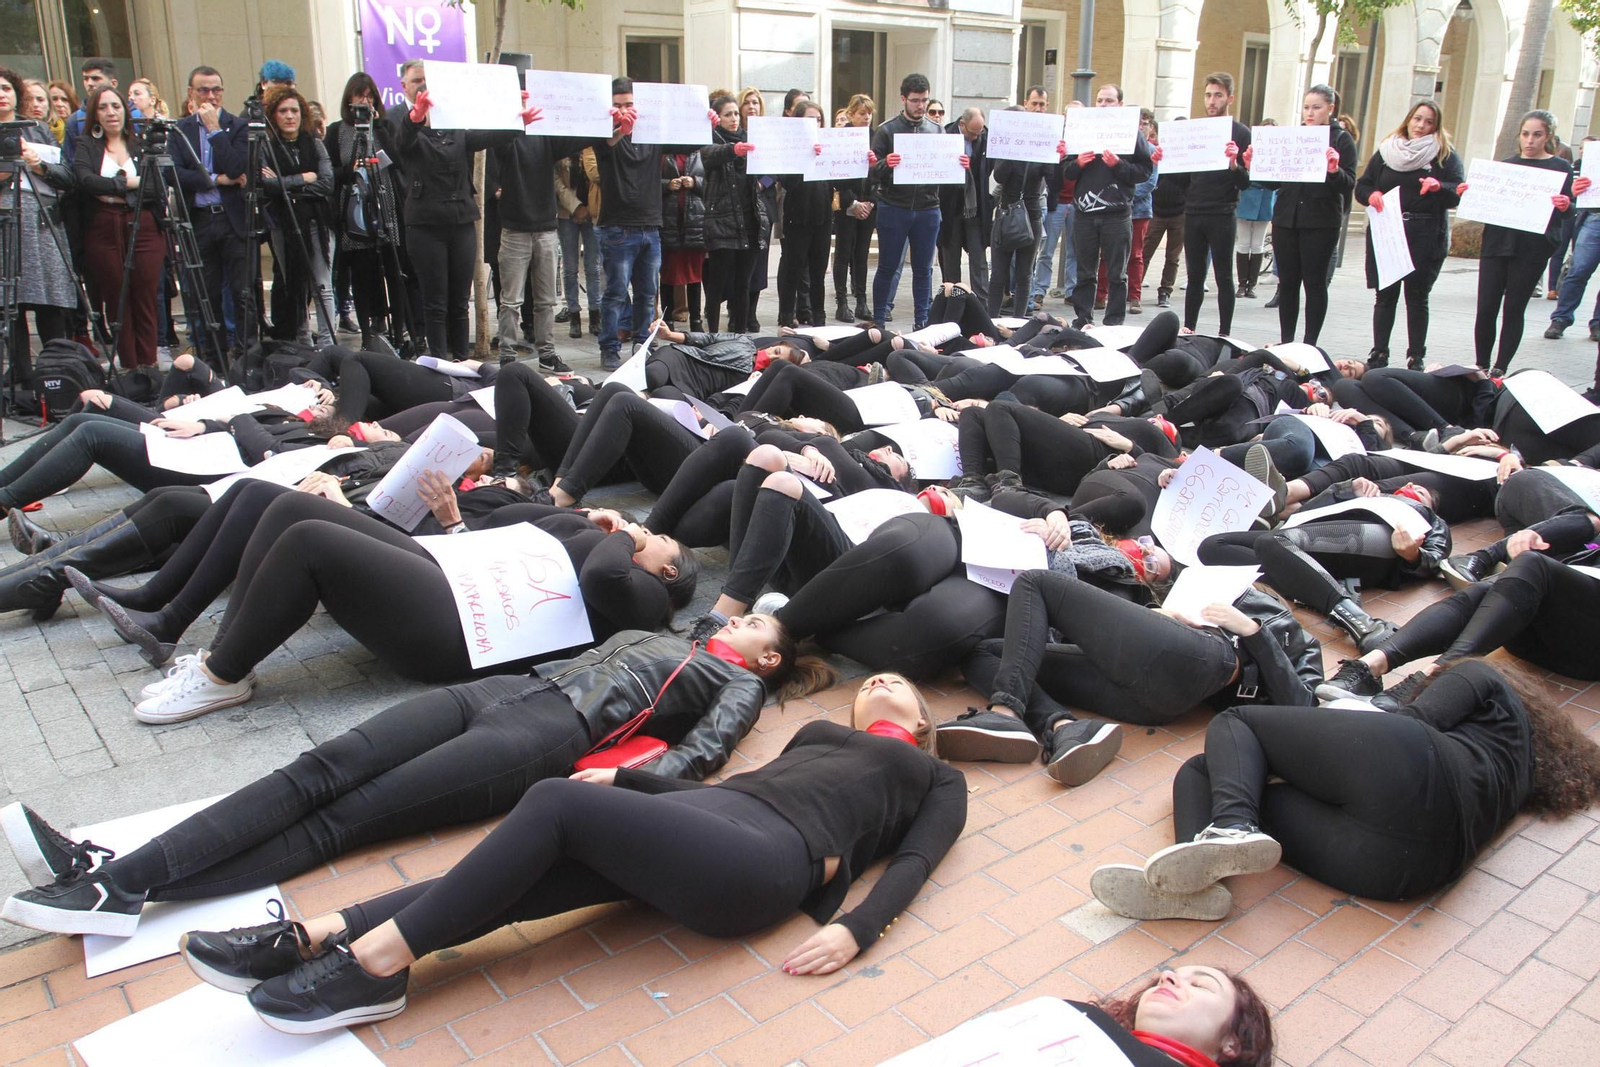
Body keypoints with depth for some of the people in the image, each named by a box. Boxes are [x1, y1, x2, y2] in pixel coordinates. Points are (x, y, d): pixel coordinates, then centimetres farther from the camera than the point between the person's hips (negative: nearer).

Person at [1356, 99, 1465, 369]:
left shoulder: (1446, 156, 5)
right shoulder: (1386, 152, 12)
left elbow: (1458, 194, -4)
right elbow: (1361, 186, 10)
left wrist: (1439, 187, -24)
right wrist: (1371, 195, -12)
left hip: (1426, 236, -2)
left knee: (1417, 297, 2)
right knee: (1385, 295, 4)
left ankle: (1416, 358, 7)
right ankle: (1379, 354, 9)